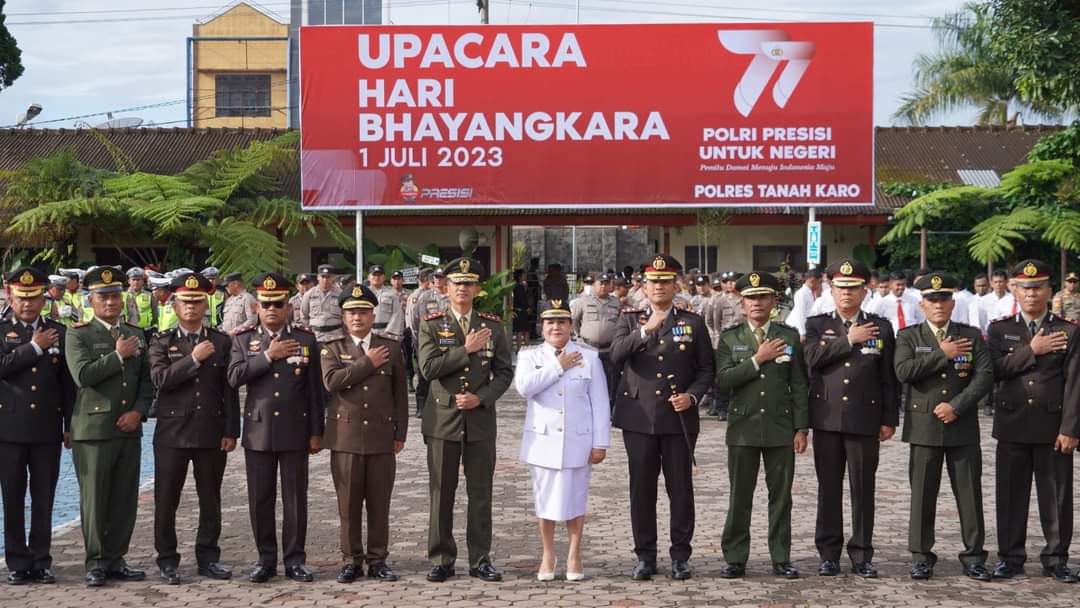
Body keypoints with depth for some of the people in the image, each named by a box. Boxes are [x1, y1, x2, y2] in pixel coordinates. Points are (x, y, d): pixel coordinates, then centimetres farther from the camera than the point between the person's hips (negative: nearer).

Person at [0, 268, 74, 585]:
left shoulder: (59, 332, 8)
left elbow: (68, 381, 9)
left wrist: (70, 425, 7)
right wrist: (34, 347, -13)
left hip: (47, 428, 2)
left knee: (44, 500, 5)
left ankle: (41, 561, 13)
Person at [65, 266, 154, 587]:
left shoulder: (136, 335, 15)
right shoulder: (78, 334, -1)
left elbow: (147, 380, 14)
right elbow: (82, 374, -16)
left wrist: (138, 411, -1)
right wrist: (118, 355, -12)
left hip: (129, 429, 5)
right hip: (93, 429, -5)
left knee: (125, 499, 7)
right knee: (94, 499, -1)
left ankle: (115, 560, 16)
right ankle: (96, 562, 9)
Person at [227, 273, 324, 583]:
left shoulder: (306, 340, 4)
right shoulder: (243, 340, 6)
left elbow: (315, 390, 3)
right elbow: (234, 377, -9)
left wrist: (316, 432, 1)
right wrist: (268, 356, -15)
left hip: (295, 432, -1)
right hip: (258, 432, 1)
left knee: (295, 499, 3)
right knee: (260, 500, 5)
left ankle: (295, 559, 12)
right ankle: (266, 559, 16)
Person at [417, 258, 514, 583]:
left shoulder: (493, 325, 6)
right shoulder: (431, 325, 1)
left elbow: (505, 371, 4)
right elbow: (428, 367, -13)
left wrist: (481, 397, -10)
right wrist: (466, 349, -15)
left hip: (481, 419, 1)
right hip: (443, 419, -1)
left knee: (481, 493, 5)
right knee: (442, 493, 4)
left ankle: (480, 560, 13)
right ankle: (441, 560, 12)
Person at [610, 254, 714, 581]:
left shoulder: (693, 323, 6)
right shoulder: (629, 319, 7)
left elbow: (706, 369, 7)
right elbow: (616, 355, -10)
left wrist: (692, 395, -10)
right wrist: (645, 330, -20)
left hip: (679, 419, 0)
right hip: (638, 418, 1)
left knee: (681, 489, 3)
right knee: (642, 489, 5)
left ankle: (680, 556, 14)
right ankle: (645, 556, 15)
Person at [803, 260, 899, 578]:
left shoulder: (881, 327, 7)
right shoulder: (816, 325, 8)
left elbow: (889, 378, 6)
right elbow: (813, 358, -12)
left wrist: (889, 419, 2)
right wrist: (849, 339, -11)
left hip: (865, 421, 0)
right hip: (827, 419, 0)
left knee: (863, 489, 3)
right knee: (829, 487, 5)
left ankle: (862, 555, 11)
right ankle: (829, 554, 13)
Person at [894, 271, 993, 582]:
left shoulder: (971, 335, 8)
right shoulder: (909, 336, 5)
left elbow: (985, 375, -3)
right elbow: (904, 371, -13)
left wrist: (956, 406, -13)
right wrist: (942, 354, -13)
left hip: (963, 426, 1)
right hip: (924, 427, -1)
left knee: (970, 492, 3)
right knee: (922, 494, 2)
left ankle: (973, 556, 12)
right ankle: (921, 556, 10)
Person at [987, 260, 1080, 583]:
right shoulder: (1000, 329, 8)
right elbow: (994, 371, -7)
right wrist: (1031, 350, -12)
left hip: (1053, 428, -1)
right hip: (1012, 426, 1)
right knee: (1011, 495, 5)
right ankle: (1010, 557, 15)